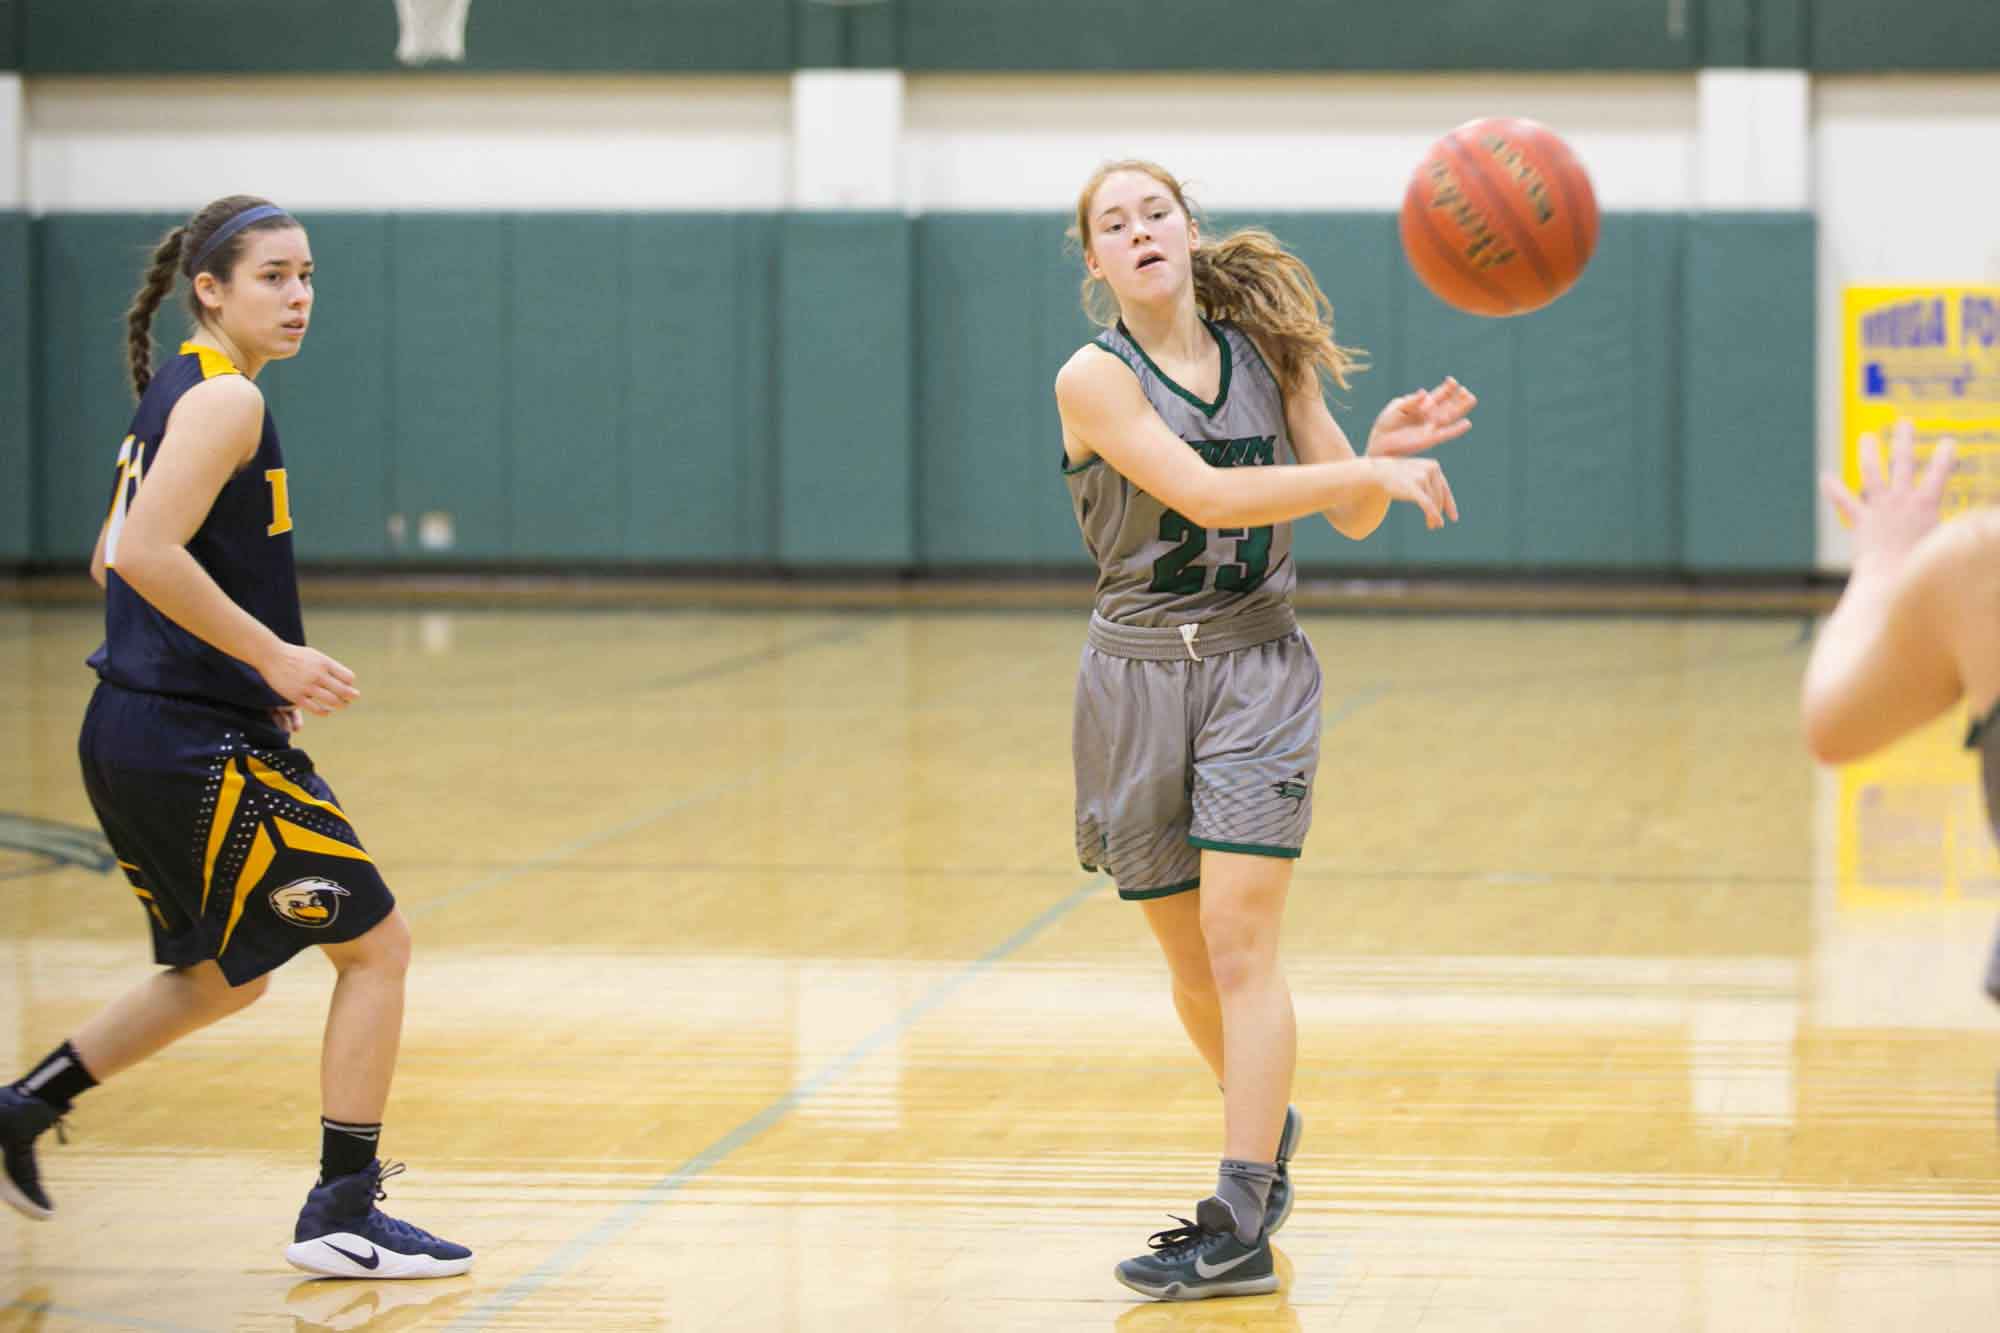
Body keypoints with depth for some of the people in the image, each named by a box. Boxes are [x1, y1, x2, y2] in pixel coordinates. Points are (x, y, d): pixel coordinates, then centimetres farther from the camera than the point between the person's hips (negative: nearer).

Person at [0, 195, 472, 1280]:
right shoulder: (225, 399, -14)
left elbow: (113, 560, 23)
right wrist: (273, 656, -20)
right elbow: (146, 553, -26)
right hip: (197, 747, -10)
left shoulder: (174, 396, 16)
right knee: (376, 945, -2)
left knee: (226, 976, 24)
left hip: (139, 738, 10)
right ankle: (342, 1213, 1)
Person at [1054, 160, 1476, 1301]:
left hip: (1260, 669, 0)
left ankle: (1240, 1228, -15)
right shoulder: (1096, 379, -9)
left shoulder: (1266, 353, 2)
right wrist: (1373, 468, -26)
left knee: (1239, 938, -12)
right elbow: (1204, 492, -22)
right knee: (1192, 956, 10)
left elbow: (1351, 520, 7)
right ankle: (1270, 1129, 38)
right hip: (1142, 679, 0)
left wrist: (1385, 446, -14)